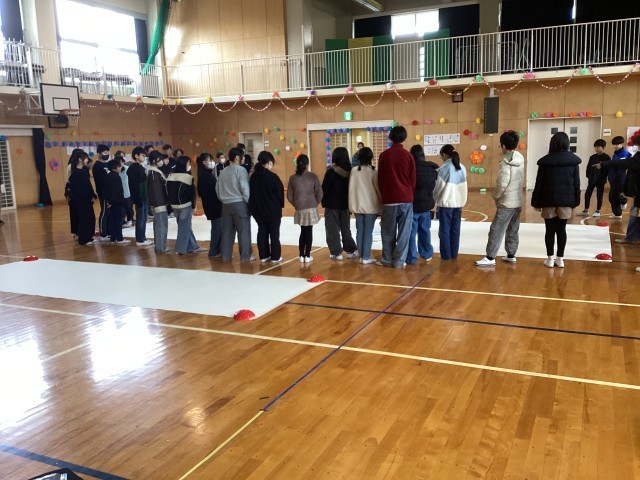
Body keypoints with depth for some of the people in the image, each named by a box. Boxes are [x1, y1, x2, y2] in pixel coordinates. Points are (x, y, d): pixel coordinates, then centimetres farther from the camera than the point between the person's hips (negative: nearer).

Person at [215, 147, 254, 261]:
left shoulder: (223, 171, 12)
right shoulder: (240, 170, -8)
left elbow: (218, 189, 14)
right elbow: (245, 188, -13)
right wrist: (250, 202, -5)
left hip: (226, 204, 6)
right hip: (239, 203, -6)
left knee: (227, 230, 10)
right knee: (244, 230, 0)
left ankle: (225, 255, 14)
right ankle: (245, 256, 3)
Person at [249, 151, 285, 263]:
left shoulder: (254, 176, -1)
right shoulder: (272, 176, -17)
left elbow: (251, 192, 5)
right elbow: (280, 192, -10)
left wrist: (254, 207, 13)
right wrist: (280, 205, 5)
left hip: (258, 210, 5)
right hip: (273, 210, -5)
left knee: (262, 232, 12)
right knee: (274, 233, 5)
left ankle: (264, 256, 16)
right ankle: (275, 257, 8)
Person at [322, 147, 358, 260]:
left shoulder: (330, 172, -14)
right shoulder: (350, 171, -1)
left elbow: (324, 189, -11)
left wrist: (324, 202, 3)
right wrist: (350, 202, 13)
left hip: (332, 205, -4)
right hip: (345, 205, 5)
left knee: (333, 230, 4)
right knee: (346, 229, 16)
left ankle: (336, 253, 3)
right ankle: (351, 251, 17)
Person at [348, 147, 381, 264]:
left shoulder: (354, 170, 0)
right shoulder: (373, 171, -8)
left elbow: (351, 188, 2)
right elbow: (378, 189, -5)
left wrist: (352, 204, 10)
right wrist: (381, 205, 5)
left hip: (357, 205, 3)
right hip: (371, 206, -3)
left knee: (360, 231, 10)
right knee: (368, 232, 1)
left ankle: (361, 256, 14)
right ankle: (366, 257, 2)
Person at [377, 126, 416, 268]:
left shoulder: (384, 155, 0)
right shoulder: (408, 156, -2)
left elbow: (380, 178, 5)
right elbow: (413, 179, 3)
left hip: (389, 199, 1)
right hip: (406, 199, -1)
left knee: (388, 232, 9)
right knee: (404, 232, 4)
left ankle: (387, 260, 14)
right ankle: (399, 261, 5)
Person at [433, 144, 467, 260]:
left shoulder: (443, 169, -12)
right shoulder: (462, 168, 6)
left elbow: (438, 188, -8)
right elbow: (463, 187, 10)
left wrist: (433, 200, 6)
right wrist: (461, 200, 16)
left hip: (445, 203, -5)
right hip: (458, 203, 6)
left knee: (444, 230, 4)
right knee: (455, 230, 10)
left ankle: (446, 255, 7)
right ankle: (454, 254, 15)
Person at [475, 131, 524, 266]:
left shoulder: (506, 162, -18)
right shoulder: (520, 160, 5)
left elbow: (502, 184, -21)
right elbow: (520, 180, 11)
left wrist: (495, 196, -3)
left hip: (506, 203, -8)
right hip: (518, 202, 8)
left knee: (496, 230, -5)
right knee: (513, 230, 15)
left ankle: (490, 258, -4)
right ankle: (511, 255, 22)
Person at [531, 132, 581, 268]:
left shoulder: (545, 161, -5)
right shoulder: (573, 160, 0)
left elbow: (539, 183, -3)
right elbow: (576, 183, 3)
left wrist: (536, 202, 4)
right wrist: (575, 201, 10)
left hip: (548, 200, -2)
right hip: (566, 199, 2)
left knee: (550, 229, 5)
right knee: (561, 229, 8)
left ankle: (550, 258, 8)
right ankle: (560, 258, 12)